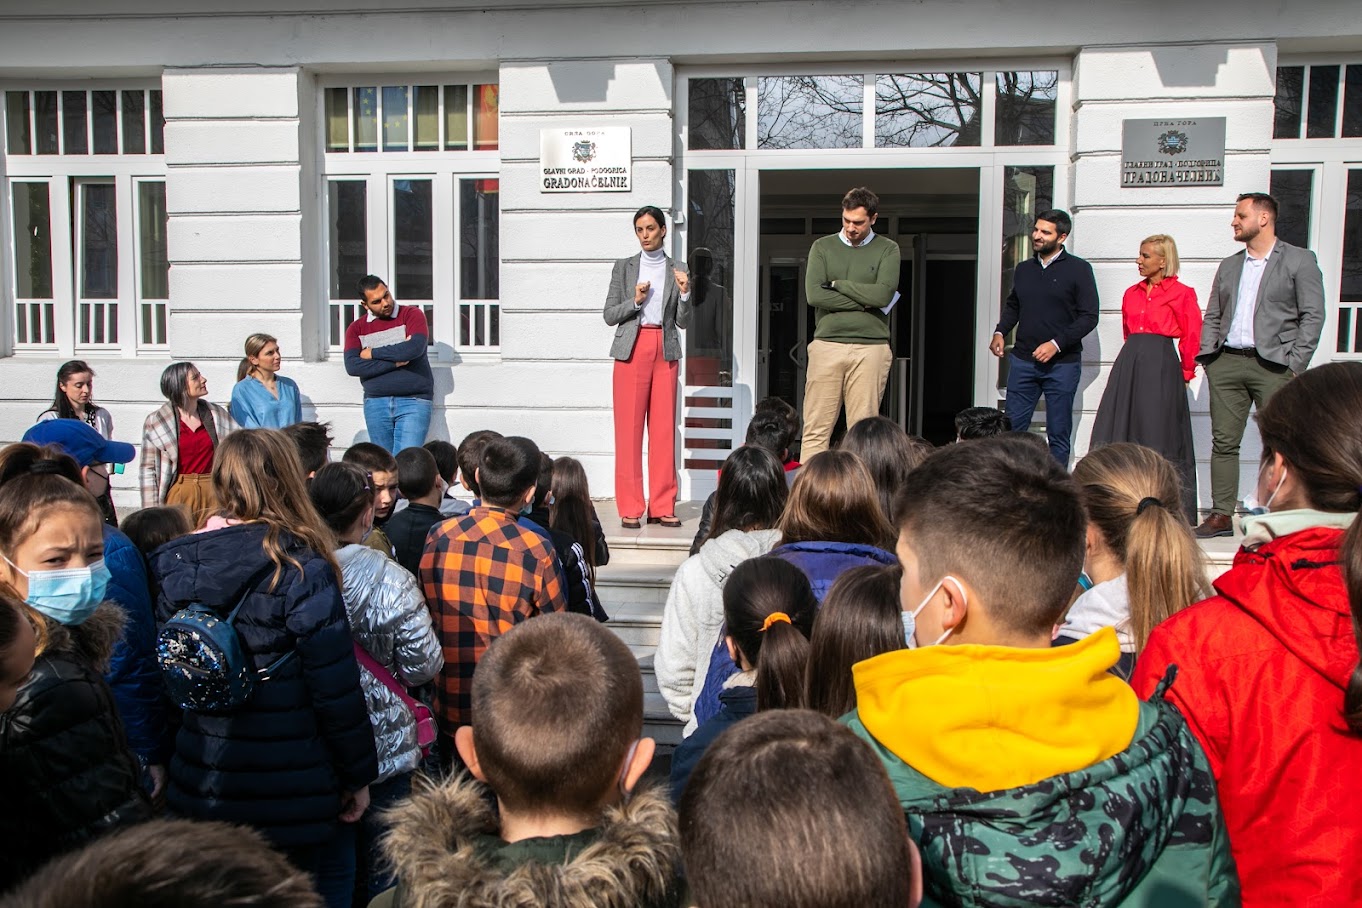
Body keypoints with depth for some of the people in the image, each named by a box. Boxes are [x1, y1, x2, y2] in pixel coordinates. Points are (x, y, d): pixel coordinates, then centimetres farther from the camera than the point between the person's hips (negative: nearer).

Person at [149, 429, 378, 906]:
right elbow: (336, 687, -18)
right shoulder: (299, 566, -18)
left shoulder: (179, 565, -3)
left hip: (203, 782, 5)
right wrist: (357, 776, -6)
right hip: (288, 789, -4)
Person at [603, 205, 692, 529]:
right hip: (632, 349, -1)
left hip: (665, 352, 1)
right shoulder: (624, 267, 10)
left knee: (664, 427, -1)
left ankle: (662, 506, 5)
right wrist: (635, 301, -9)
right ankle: (630, 508, -1)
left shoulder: (678, 271, 12)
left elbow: (683, 322, 9)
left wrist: (684, 293, -7)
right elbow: (609, 315, 6)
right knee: (629, 427, -5)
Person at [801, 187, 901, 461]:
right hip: (826, 344, 1)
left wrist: (837, 283, -2)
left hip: (870, 348, -1)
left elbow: (883, 295, -8)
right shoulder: (822, 247, 11)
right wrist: (866, 302, -6)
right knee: (816, 429, -2)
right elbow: (814, 294, -5)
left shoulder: (888, 250, 9)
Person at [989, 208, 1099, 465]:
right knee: (1013, 427, 3)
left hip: (1062, 364, -4)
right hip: (1022, 360, 4)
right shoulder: (1024, 269, 13)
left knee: (1058, 434, 3)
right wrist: (1000, 332, 6)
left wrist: (1056, 343, -16)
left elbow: (1089, 317, -7)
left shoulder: (1078, 270, -3)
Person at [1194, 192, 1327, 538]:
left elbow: (1313, 316, -3)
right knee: (1223, 442, 4)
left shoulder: (1299, 260, 3)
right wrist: (1207, 356, 5)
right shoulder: (1229, 266, 18)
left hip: (1272, 366, -4)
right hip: (1226, 363, 5)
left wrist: (1295, 364, -11)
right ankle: (1221, 515, 9)